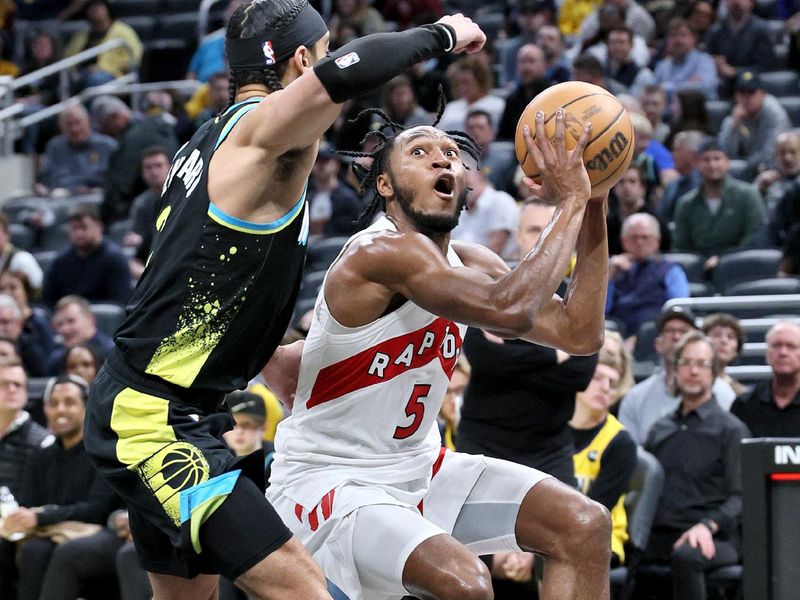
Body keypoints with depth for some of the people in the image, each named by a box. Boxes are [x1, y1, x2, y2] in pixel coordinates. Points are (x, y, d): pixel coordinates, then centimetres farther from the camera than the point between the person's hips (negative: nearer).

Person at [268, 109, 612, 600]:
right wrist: (570, 201, -25)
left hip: (419, 466, 9)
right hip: (328, 480, -9)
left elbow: (581, 334, 1)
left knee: (586, 527, -2)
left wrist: (593, 208, -5)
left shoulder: (470, 266, 5)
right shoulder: (380, 252, -23)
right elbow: (510, 311, -34)